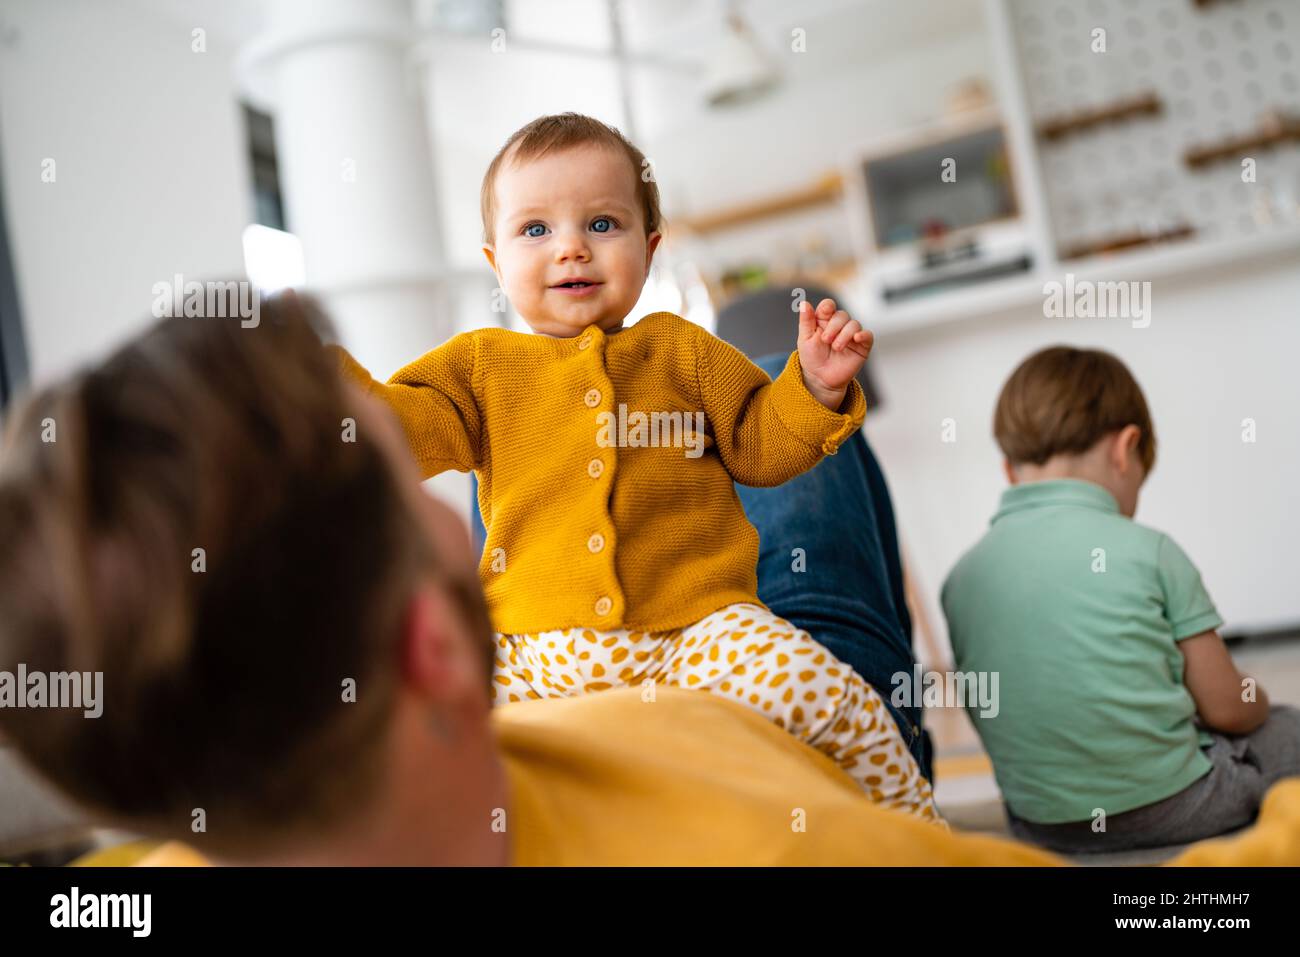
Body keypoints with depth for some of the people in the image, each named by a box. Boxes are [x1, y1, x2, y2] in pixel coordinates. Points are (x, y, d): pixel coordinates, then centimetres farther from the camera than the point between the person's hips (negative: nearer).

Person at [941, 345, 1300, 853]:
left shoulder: (960, 578, 0)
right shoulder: (1148, 551, -11)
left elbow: (993, 718, 8)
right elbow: (1225, 709, -5)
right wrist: (1255, 702, 19)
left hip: (1040, 826, 4)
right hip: (1168, 805, -4)